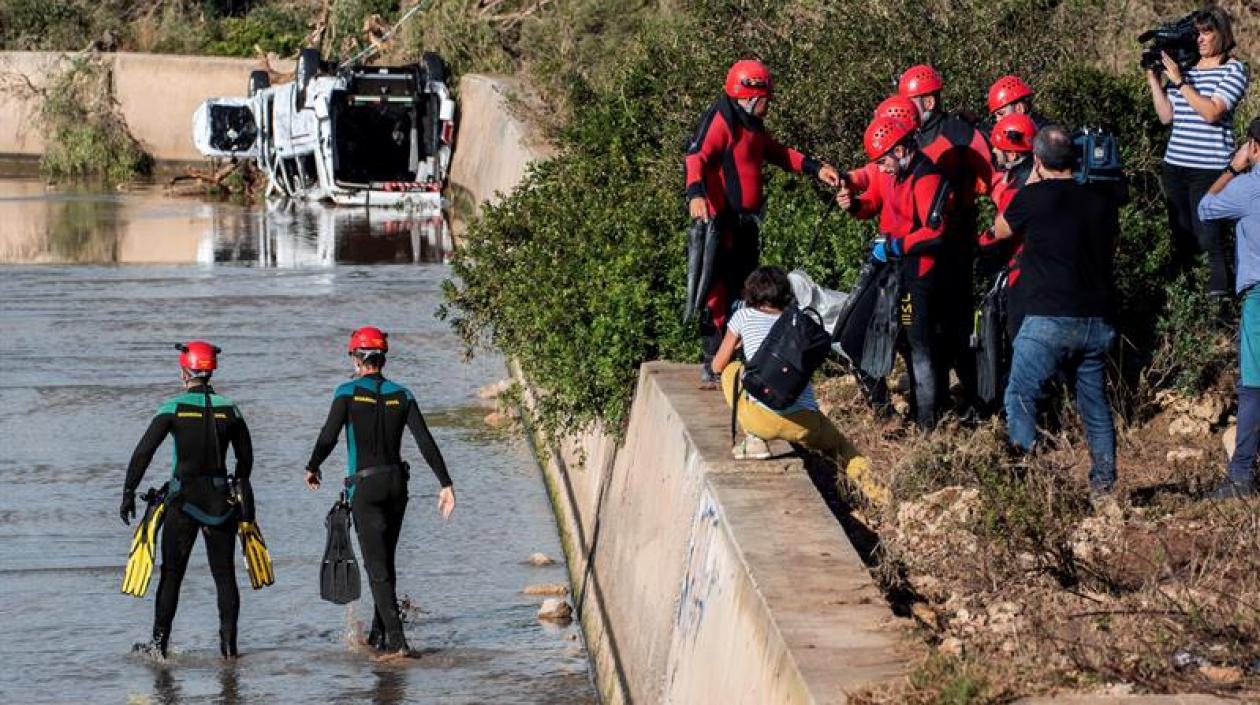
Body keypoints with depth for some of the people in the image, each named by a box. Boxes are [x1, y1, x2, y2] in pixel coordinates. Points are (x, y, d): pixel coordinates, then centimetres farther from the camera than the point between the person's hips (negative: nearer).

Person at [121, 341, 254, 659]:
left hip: (184, 498, -2)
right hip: (221, 499, 2)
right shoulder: (229, 409, 2)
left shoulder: (174, 407, -7)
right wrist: (240, 489, 25)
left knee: (172, 573, 7)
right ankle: (228, 642, 6)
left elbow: (143, 452, -9)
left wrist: (129, 493, -5)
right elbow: (246, 458, 11)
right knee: (224, 573, 8)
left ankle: (160, 643, 9)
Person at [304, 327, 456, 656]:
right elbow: (426, 442, -2)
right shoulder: (401, 395, 4)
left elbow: (328, 437, -9)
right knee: (386, 561, 18)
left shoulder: (348, 393, -7)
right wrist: (446, 484, -2)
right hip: (397, 483, 5)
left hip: (364, 486, -5)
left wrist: (312, 468, 10)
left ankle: (396, 640, -15)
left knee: (377, 567, -5)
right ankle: (379, 635, 27)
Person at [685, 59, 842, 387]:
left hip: (746, 224, 10)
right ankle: (713, 363, -4)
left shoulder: (751, 123, 17)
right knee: (718, 292, -8)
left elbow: (777, 153, 28)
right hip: (720, 222, -10)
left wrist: (815, 168, 18)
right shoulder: (721, 119, -13)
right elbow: (696, 157, -25)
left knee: (744, 292, 16)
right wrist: (696, 194, -41)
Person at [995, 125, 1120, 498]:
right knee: (1095, 404, 15)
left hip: (1048, 319, -5)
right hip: (1097, 319, 5)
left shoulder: (1032, 198, -8)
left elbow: (1000, 230, 12)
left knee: (1020, 398, 1)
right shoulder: (1101, 199, 5)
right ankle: (1104, 484, 17)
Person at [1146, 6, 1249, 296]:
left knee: (1209, 236, -9)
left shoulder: (1233, 70, -4)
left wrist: (1179, 81, -16)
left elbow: (1212, 112, -17)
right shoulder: (1184, 66, 12)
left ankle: (1220, 291, -4)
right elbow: (1166, 116, 11)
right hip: (1176, 163, 6)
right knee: (1181, 235, 11)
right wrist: (1154, 80, 3)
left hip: (1210, 166, -6)